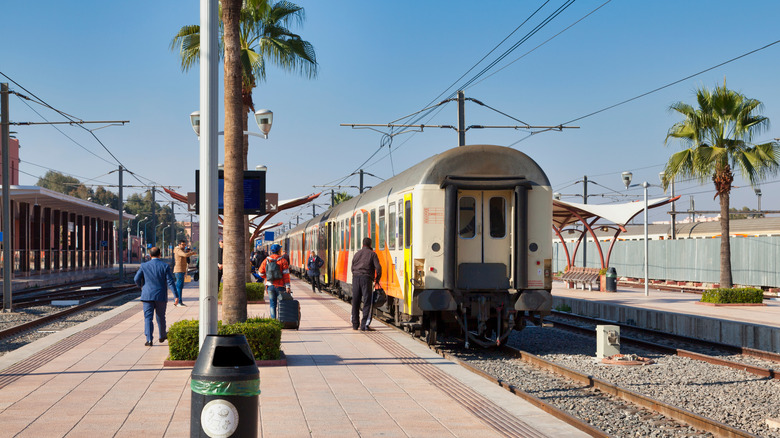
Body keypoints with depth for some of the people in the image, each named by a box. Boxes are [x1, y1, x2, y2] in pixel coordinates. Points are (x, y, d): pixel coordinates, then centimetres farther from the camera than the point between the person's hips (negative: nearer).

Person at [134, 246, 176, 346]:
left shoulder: (144, 266, -3)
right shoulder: (165, 266, -5)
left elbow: (136, 279, -2)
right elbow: (170, 282, -9)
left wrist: (141, 286, 20)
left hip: (147, 296, -1)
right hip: (161, 296, 1)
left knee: (148, 317, 0)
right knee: (160, 317, 16)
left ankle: (149, 339, -12)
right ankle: (162, 336, 33)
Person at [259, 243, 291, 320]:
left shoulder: (266, 261, 4)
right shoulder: (283, 261, -7)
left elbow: (261, 273, 9)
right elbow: (286, 274, -11)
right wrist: (287, 286, -11)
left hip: (270, 285, 3)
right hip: (280, 285, -3)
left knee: (272, 304, 9)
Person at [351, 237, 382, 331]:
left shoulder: (357, 254, 17)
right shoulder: (372, 254, 3)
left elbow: (352, 268, 20)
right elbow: (378, 267, -5)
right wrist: (377, 279, 8)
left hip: (356, 277, 4)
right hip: (366, 278, -4)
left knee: (355, 301, 10)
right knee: (367, 301, -2)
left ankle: (355, 324, 13)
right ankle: (364, 325, -9)